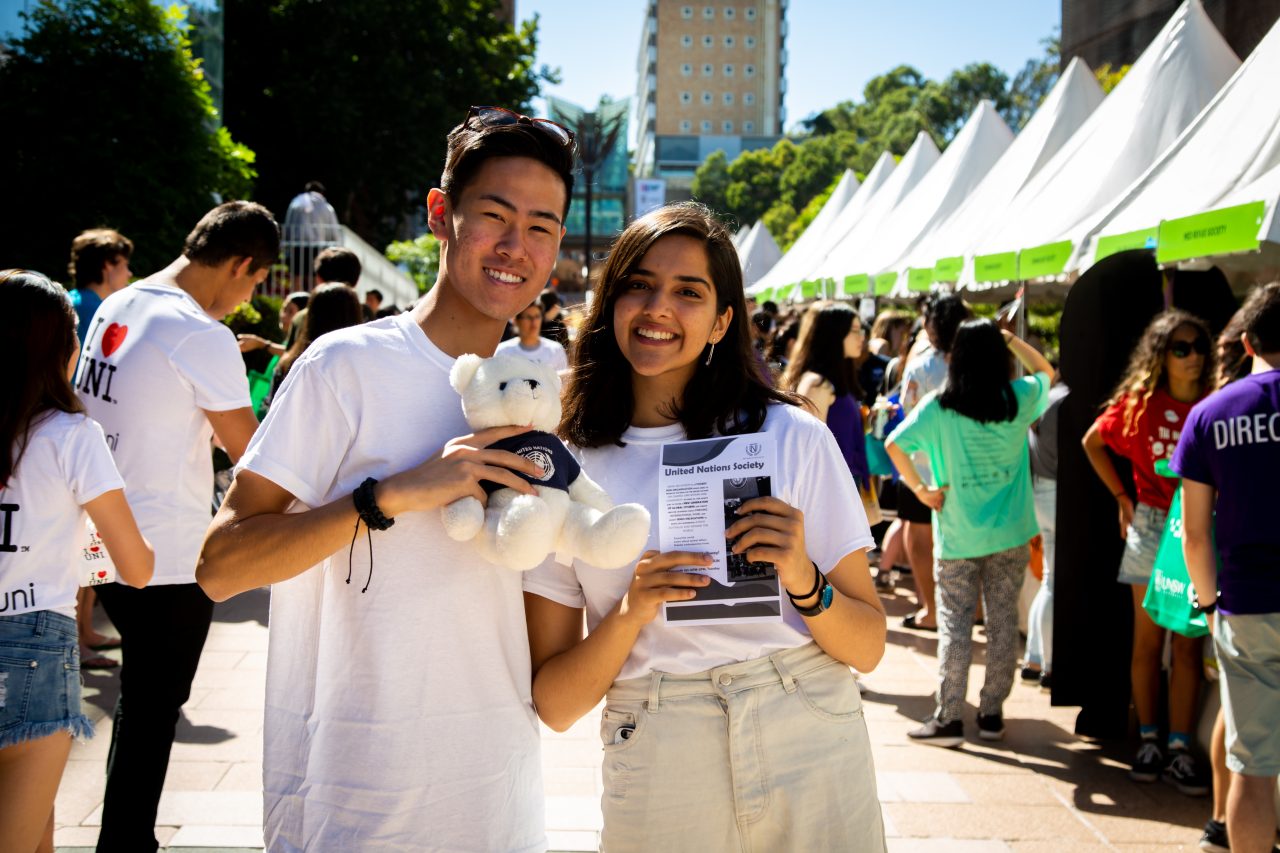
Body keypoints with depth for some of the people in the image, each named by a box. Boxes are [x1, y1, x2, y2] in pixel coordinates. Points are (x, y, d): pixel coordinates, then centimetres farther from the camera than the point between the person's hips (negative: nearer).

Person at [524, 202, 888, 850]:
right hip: (659, 782, 0)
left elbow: (867, 648, 1)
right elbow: (554, 704, 0)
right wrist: (629, 613, -16)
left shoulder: (794, 438, -1)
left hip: (813, 755, 0)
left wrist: (805, 582, -17)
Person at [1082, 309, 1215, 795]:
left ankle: (1179, 750, 7)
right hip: (1152, 529, 0)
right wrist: (1123, 498, 8)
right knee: (1149, 641, 7)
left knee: (1188, 644, 3)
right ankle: (1148, 741, 16)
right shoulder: (1140, 403, -1)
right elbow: (1093, 443, 13)